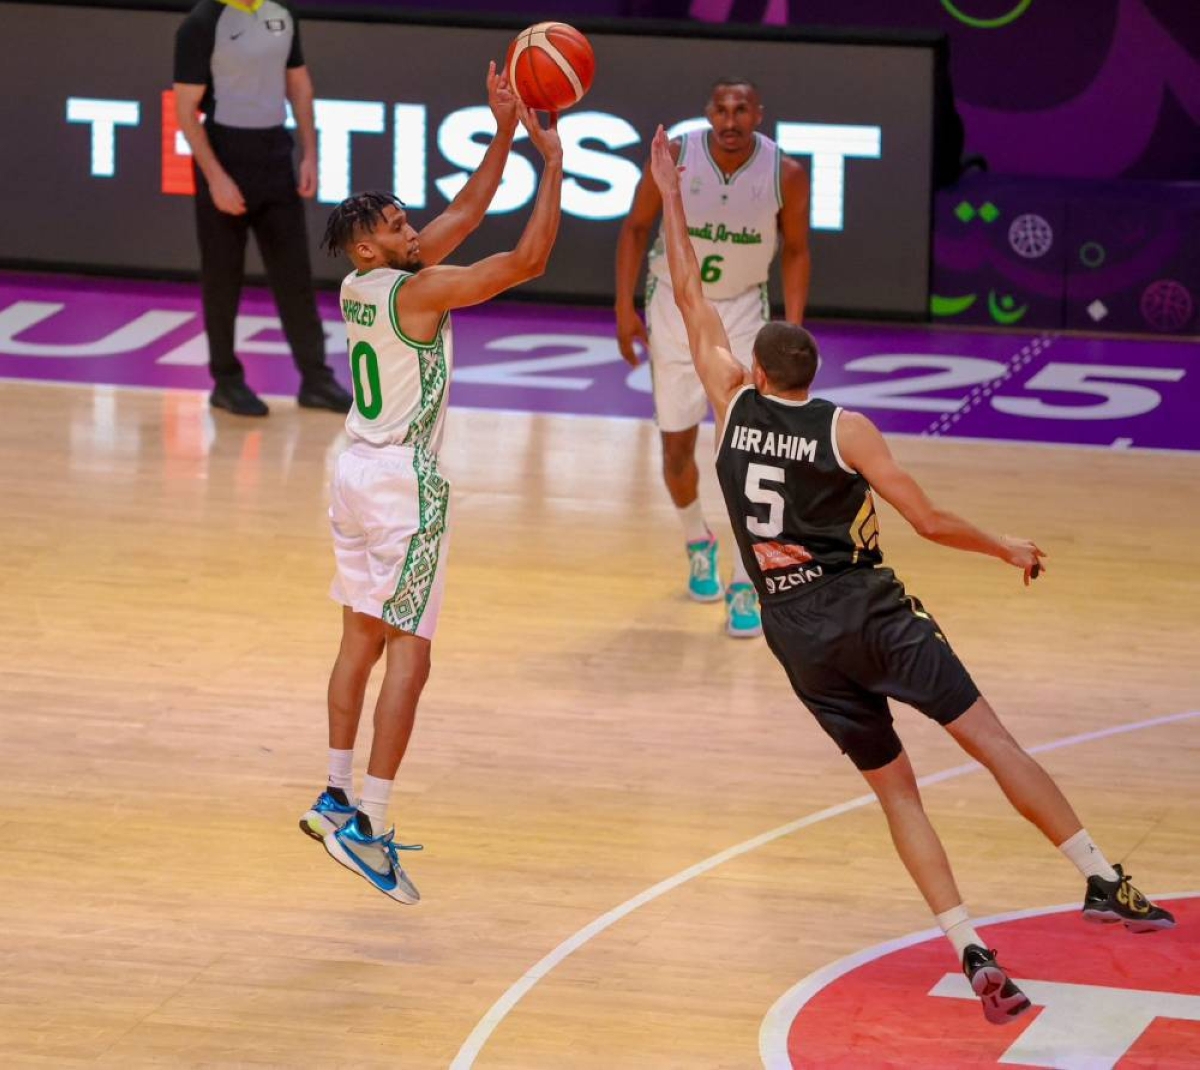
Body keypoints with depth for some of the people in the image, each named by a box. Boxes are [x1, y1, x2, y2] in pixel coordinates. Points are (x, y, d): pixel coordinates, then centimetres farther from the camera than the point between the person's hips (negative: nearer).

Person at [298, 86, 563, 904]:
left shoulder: (363, 284, 6)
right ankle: (369, 829, -13)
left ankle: (340, 801, 23)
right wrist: (553, 164, -13)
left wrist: (505, 134, 12)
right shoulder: (417, 291, -18)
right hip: (404, 485, -9)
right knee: (409, 655, -8)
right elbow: (529, 260, -21)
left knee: (363, 638, 17)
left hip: (357, 470, 9)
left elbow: (467, 212, 16)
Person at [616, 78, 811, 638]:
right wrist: (625, 307, -9)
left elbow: (795, 251, -3)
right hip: (675, 304, 1)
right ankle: (698, 543, 38)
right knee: (677, 448, 8)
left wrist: (791, 329, -9)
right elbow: (636, 227, -4)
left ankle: (743, 585, 0)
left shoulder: (786, 173, -18)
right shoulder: (675, 157, -18)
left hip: (742, 309, -1)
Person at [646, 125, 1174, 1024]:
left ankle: (974, 956, -4)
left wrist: (671, 200, 17)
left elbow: (692, 301, 13)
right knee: (991, 740, -1)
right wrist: (1008, 550, 10)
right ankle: (1103, 883, -7)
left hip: (797, 635, 4)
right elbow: (930, 522, -5)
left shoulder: (734, 406, 3)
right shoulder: (846, 429, -5)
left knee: (895, 789, 8)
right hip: (870, 612, -3)